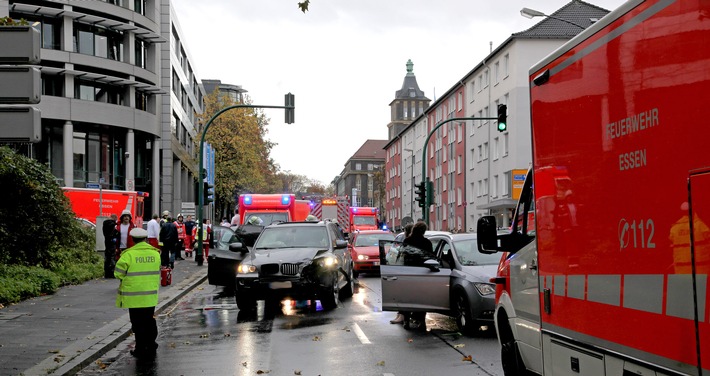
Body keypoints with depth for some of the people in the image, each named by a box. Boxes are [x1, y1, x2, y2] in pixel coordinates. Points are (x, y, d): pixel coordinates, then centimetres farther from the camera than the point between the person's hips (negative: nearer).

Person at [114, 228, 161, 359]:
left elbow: (118, 273, -10)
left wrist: (128, 278, 9)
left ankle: (140, 349, 7)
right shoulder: (155, 253, 2)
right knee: (149, 321, 15)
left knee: (138, 323, 4)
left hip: (134, 296, -4)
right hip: (151, 296, 4)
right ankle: (151, 347, 20)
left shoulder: (128, 254, -13)